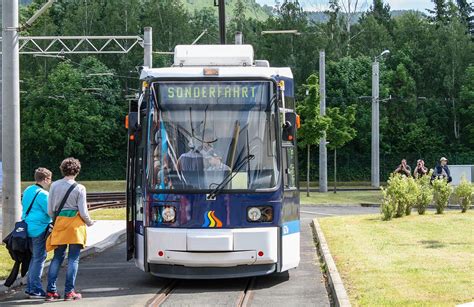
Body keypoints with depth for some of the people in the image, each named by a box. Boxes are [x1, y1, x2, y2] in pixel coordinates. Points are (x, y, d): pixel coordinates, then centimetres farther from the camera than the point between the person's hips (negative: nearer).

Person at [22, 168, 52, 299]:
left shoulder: (27, 191, 13)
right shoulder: (42, 194, -16)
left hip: (28, 228, 9)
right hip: (39, 230, -9)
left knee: (34, 257, 17)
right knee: (39, 258, -4)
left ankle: (30, 287, 20)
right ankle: (35, 290, -4)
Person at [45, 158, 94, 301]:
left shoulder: (54, 185, 1)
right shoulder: (79, 188, -9)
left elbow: (50, 211, 2)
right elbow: (83, 212, -8)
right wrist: (90, 223, 10)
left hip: (59, 224, 4)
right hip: (75, 225, -3)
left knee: (57, 257, 12)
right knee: (73, 259, 3)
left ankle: (51, 291, 9)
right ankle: (69, 291, 3)